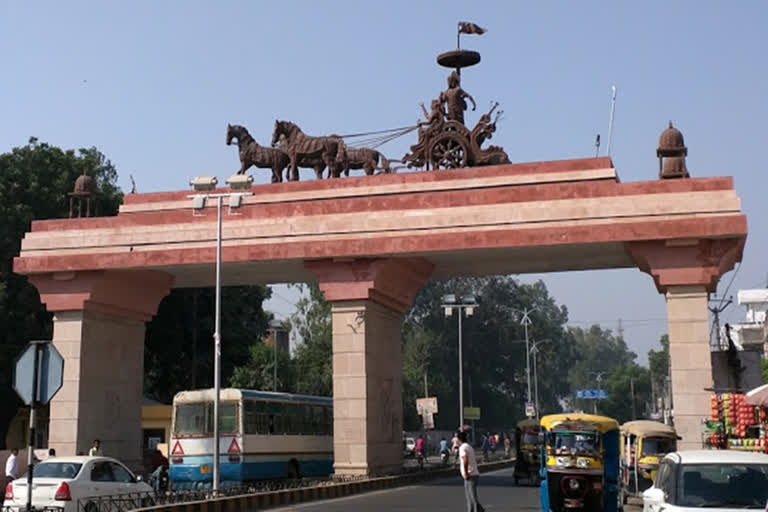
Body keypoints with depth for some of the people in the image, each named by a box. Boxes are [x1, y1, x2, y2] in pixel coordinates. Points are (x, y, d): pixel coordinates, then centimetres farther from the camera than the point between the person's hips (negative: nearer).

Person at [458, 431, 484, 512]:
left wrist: (465, 473, -23)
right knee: (468, 496, 15)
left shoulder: (463, 447, -12)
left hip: (470, 476, -9)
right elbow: (475, 460, 25)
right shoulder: (469, 446, 17)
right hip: (474, 474, 9)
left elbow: (465, 460, -28)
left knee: (473, 497, -8)